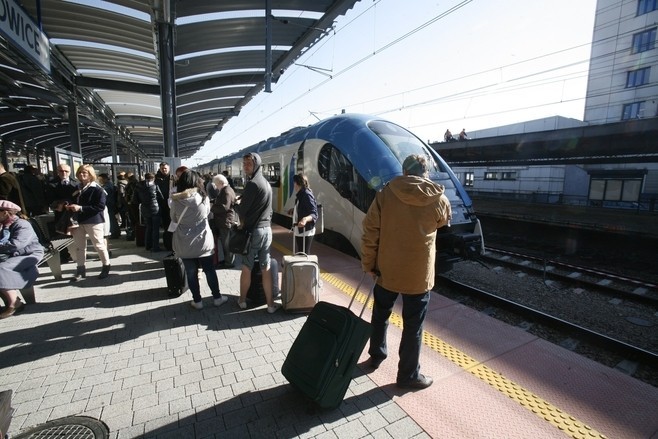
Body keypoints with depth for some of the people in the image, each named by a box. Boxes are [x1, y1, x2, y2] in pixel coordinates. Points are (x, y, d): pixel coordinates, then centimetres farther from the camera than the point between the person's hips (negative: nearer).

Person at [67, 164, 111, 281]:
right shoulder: (77, 188, 13)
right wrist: (70, 207, 2)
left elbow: (100, 206, -19)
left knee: (99, 245, 1)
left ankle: (106, 266, 16)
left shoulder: (97, 189, -10)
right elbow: (75, 202, 25)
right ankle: (80, 269, 23)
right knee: (79, 246, 12)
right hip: (79, 221, 7)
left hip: (94, 221, -7)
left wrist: (81, 208, -23)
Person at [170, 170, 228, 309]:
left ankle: (197, 301, 23)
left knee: (191, 273, 12)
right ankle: (217, 297, 24)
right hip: (203, 241, 0)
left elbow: (174, 219, 6)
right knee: (210, 270, 13)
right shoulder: (204, 198, -10)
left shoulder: (175, 201, -9)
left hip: (185, 243, 0)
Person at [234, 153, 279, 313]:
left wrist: (236, 204, 7)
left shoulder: (252, 184, -15)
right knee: (266, 269, 9)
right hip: (267, 229, 7)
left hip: (253, 231, -7)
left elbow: (242, 210, -13)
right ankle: (270, 304, 13)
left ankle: (242, 300, 24)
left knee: (246, 268, 8)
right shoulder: (266, 183, 12)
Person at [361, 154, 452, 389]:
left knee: (380, 314, 23)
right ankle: (408, 374, 27)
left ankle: (377, 354, 41)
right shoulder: (439, 199, -8)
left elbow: (370, 230, -9)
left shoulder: (385, 193, -8)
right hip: (418, 273, -1)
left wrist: (368, 262, 0)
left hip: (387, 268, 2)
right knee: (413, 324, 12)